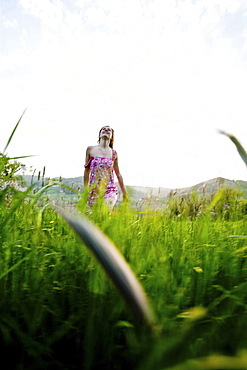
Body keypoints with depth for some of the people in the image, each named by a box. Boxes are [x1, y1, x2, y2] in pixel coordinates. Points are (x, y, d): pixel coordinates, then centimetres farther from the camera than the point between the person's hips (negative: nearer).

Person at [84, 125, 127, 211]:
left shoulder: (113, 153, 6)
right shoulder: (90, 150, 6)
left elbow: (118, 174, 13)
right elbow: (87, 172, 10)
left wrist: (124, 192, 16)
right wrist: (85, 191, 11)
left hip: (110, 189, -1)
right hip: (94, 190, 1)